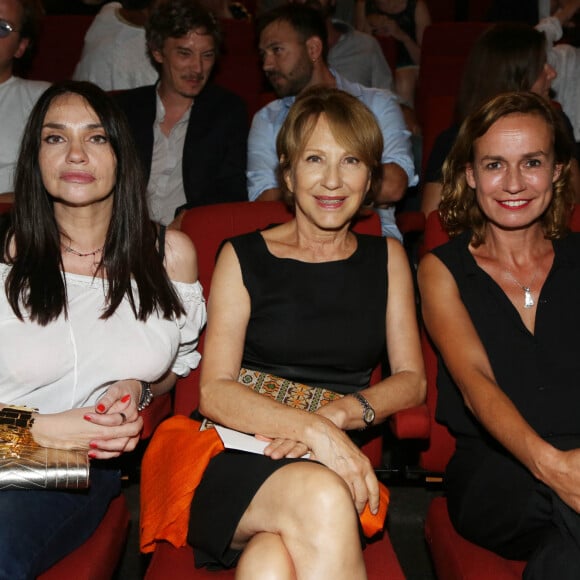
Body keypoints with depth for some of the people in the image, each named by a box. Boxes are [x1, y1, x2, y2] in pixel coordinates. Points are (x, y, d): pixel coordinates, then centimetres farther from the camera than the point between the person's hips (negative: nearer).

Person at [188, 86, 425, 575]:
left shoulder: (386, 258, 15)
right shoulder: (244, 257, 6)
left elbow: (411, 380, 10)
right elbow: (213, 392, -3)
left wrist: (338, 413, -11)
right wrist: (312, 427, -19)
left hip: (340, 465, 0)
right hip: (240, 462, 0)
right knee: (321, 497, -35)